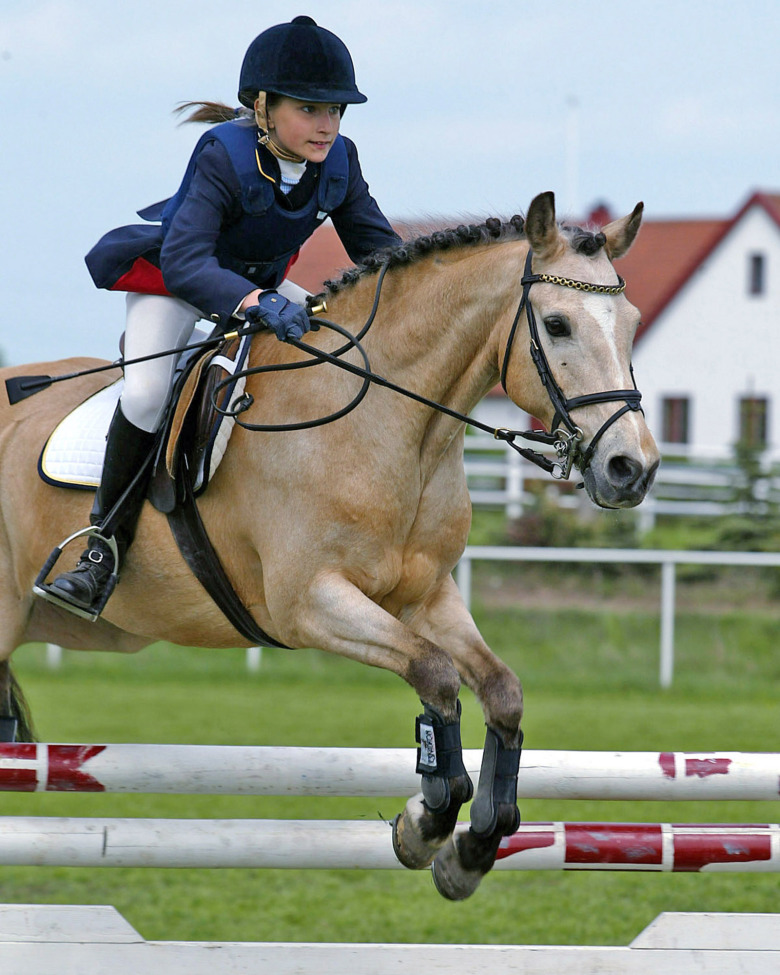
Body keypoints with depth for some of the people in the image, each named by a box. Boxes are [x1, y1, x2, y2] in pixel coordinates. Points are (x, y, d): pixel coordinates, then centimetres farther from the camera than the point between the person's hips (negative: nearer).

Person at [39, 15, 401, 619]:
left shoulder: (338, 162, -15)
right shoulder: (224, 160, -33)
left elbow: (378, 246, -7)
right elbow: (184, 260, -45)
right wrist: (256, 303, -62)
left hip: (262, 284, 6)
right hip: (171, 280, -6)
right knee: (146, 394, -30)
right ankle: (106, 549, -19)